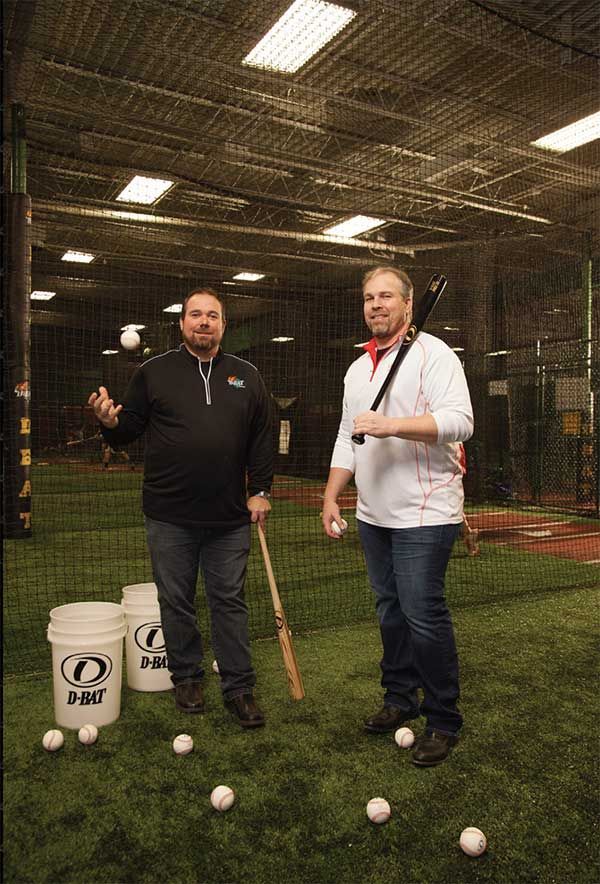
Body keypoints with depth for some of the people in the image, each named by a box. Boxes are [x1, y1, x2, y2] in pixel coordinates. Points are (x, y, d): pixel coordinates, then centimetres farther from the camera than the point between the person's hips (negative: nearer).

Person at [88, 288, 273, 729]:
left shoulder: (247, 376, 8)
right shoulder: (154, 372, 4)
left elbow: (262, 438, 9)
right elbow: (130, 428, 7)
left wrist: (260, 490, 3)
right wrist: (112, 422, -16)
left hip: (230, 516, 1)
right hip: (170, 515, 0)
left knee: (230, 601, 8)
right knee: (176, 602, 10)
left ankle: (239, 687, 19)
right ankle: (187, 678, 30)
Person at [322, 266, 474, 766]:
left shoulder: (433, 354, -7)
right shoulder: (358, 369, 17)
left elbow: (459, 421, -19)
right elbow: (346, 439, 20)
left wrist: (390, 425, -26)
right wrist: (331, 497, 14)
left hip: (424, 515, -7)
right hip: (374, 514, 7)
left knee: (423, 615, -6)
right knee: (390, 611, 14)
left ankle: (443, 721, 10)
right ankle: (400, 699, 29)